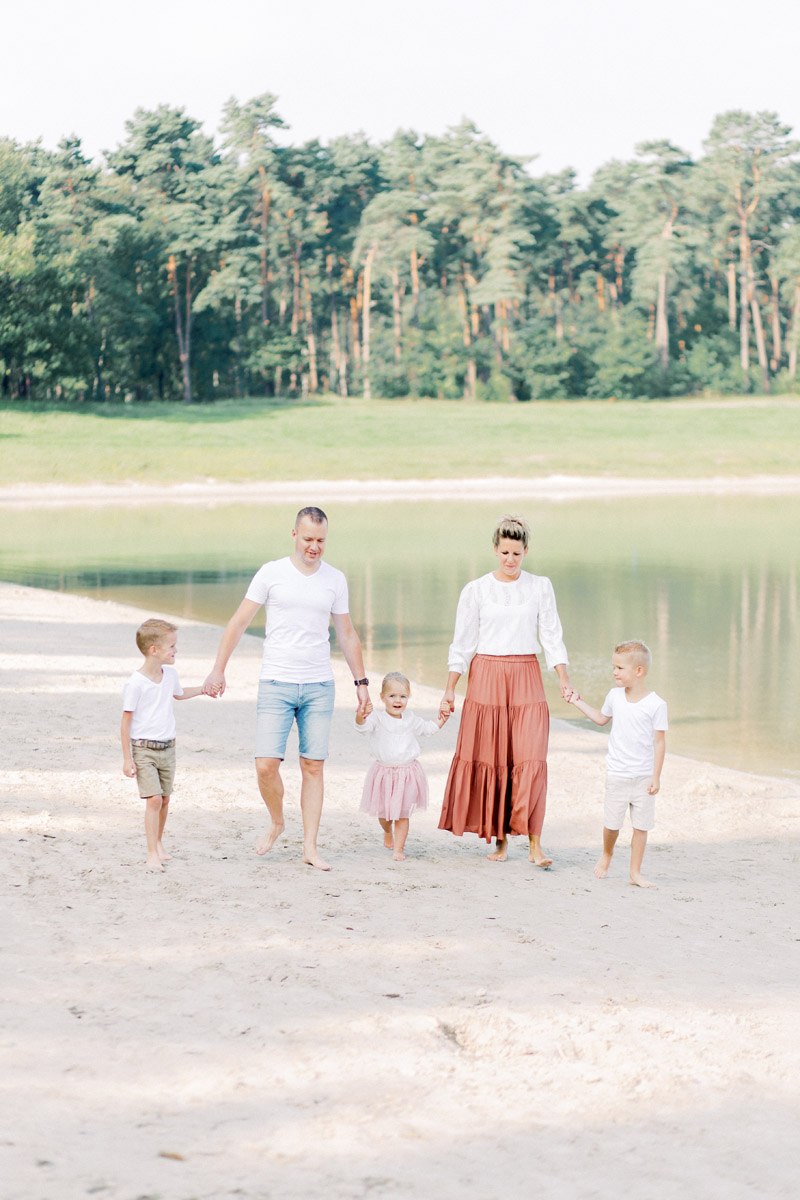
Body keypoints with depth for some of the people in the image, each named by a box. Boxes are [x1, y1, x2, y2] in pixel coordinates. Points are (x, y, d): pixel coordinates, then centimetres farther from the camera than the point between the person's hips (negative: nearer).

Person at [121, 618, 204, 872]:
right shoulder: (136, 684, -17)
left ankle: (159, 842, 32)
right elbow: (126, 722, -13)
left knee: (164, 798, 12)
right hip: (144, 749, -7)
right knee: (154, 799, -15)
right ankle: (152, 854, -12)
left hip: (167, 748, 7)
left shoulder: (170, 674, 5)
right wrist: (127, 758, -13)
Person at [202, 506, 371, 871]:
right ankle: (276, 822, 19)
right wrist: (218, 670, -1)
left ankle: (310, 847, 7)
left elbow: (347, 635, 16)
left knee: (313, 766, 1)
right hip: (276, 684, -2)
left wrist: (361, 681, 15)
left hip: (319, 686, 2)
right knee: (266, 765, -9)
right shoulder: (271, 573, -1)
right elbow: (238, 623, 2)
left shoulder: (335, 580, 7)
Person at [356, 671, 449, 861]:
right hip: (384, 772, -1)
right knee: (384, 812, 12)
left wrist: (440, 720, 12)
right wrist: (360, 717, -51)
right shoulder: (377, 720, -9)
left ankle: (398, 848, 10)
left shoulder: (411, 720, 5)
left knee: (402, 814, 2)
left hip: (407, 773, 1)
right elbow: (364, 725, -30)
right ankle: (387, 832, 44)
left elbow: (426, 729, 24)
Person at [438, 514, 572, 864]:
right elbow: (462, 644, 5)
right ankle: (500, 839, 12)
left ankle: (534, 844, -11)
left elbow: (552, 637, 6)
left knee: (530, 759, -10)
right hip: (486, 678, 0)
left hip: (526, 680, 0)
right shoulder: (477, 590, 3)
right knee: (490, 761, 0)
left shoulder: (540, 587, 7)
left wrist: (564, 680, -5)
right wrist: (450, 690, 2)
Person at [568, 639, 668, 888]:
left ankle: (635, 872, 12)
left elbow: (659, 741, -7)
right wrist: (579, 702, 19)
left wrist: (656, 776, -9)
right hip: (617, 773, 2)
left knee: (641, 825, 2)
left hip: (644, 775, -2)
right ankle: (606, 854, 34)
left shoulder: (656, 704, -10)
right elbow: (602, 718, 23)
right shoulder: (615, 696, 2)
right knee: (612, 823, 6)